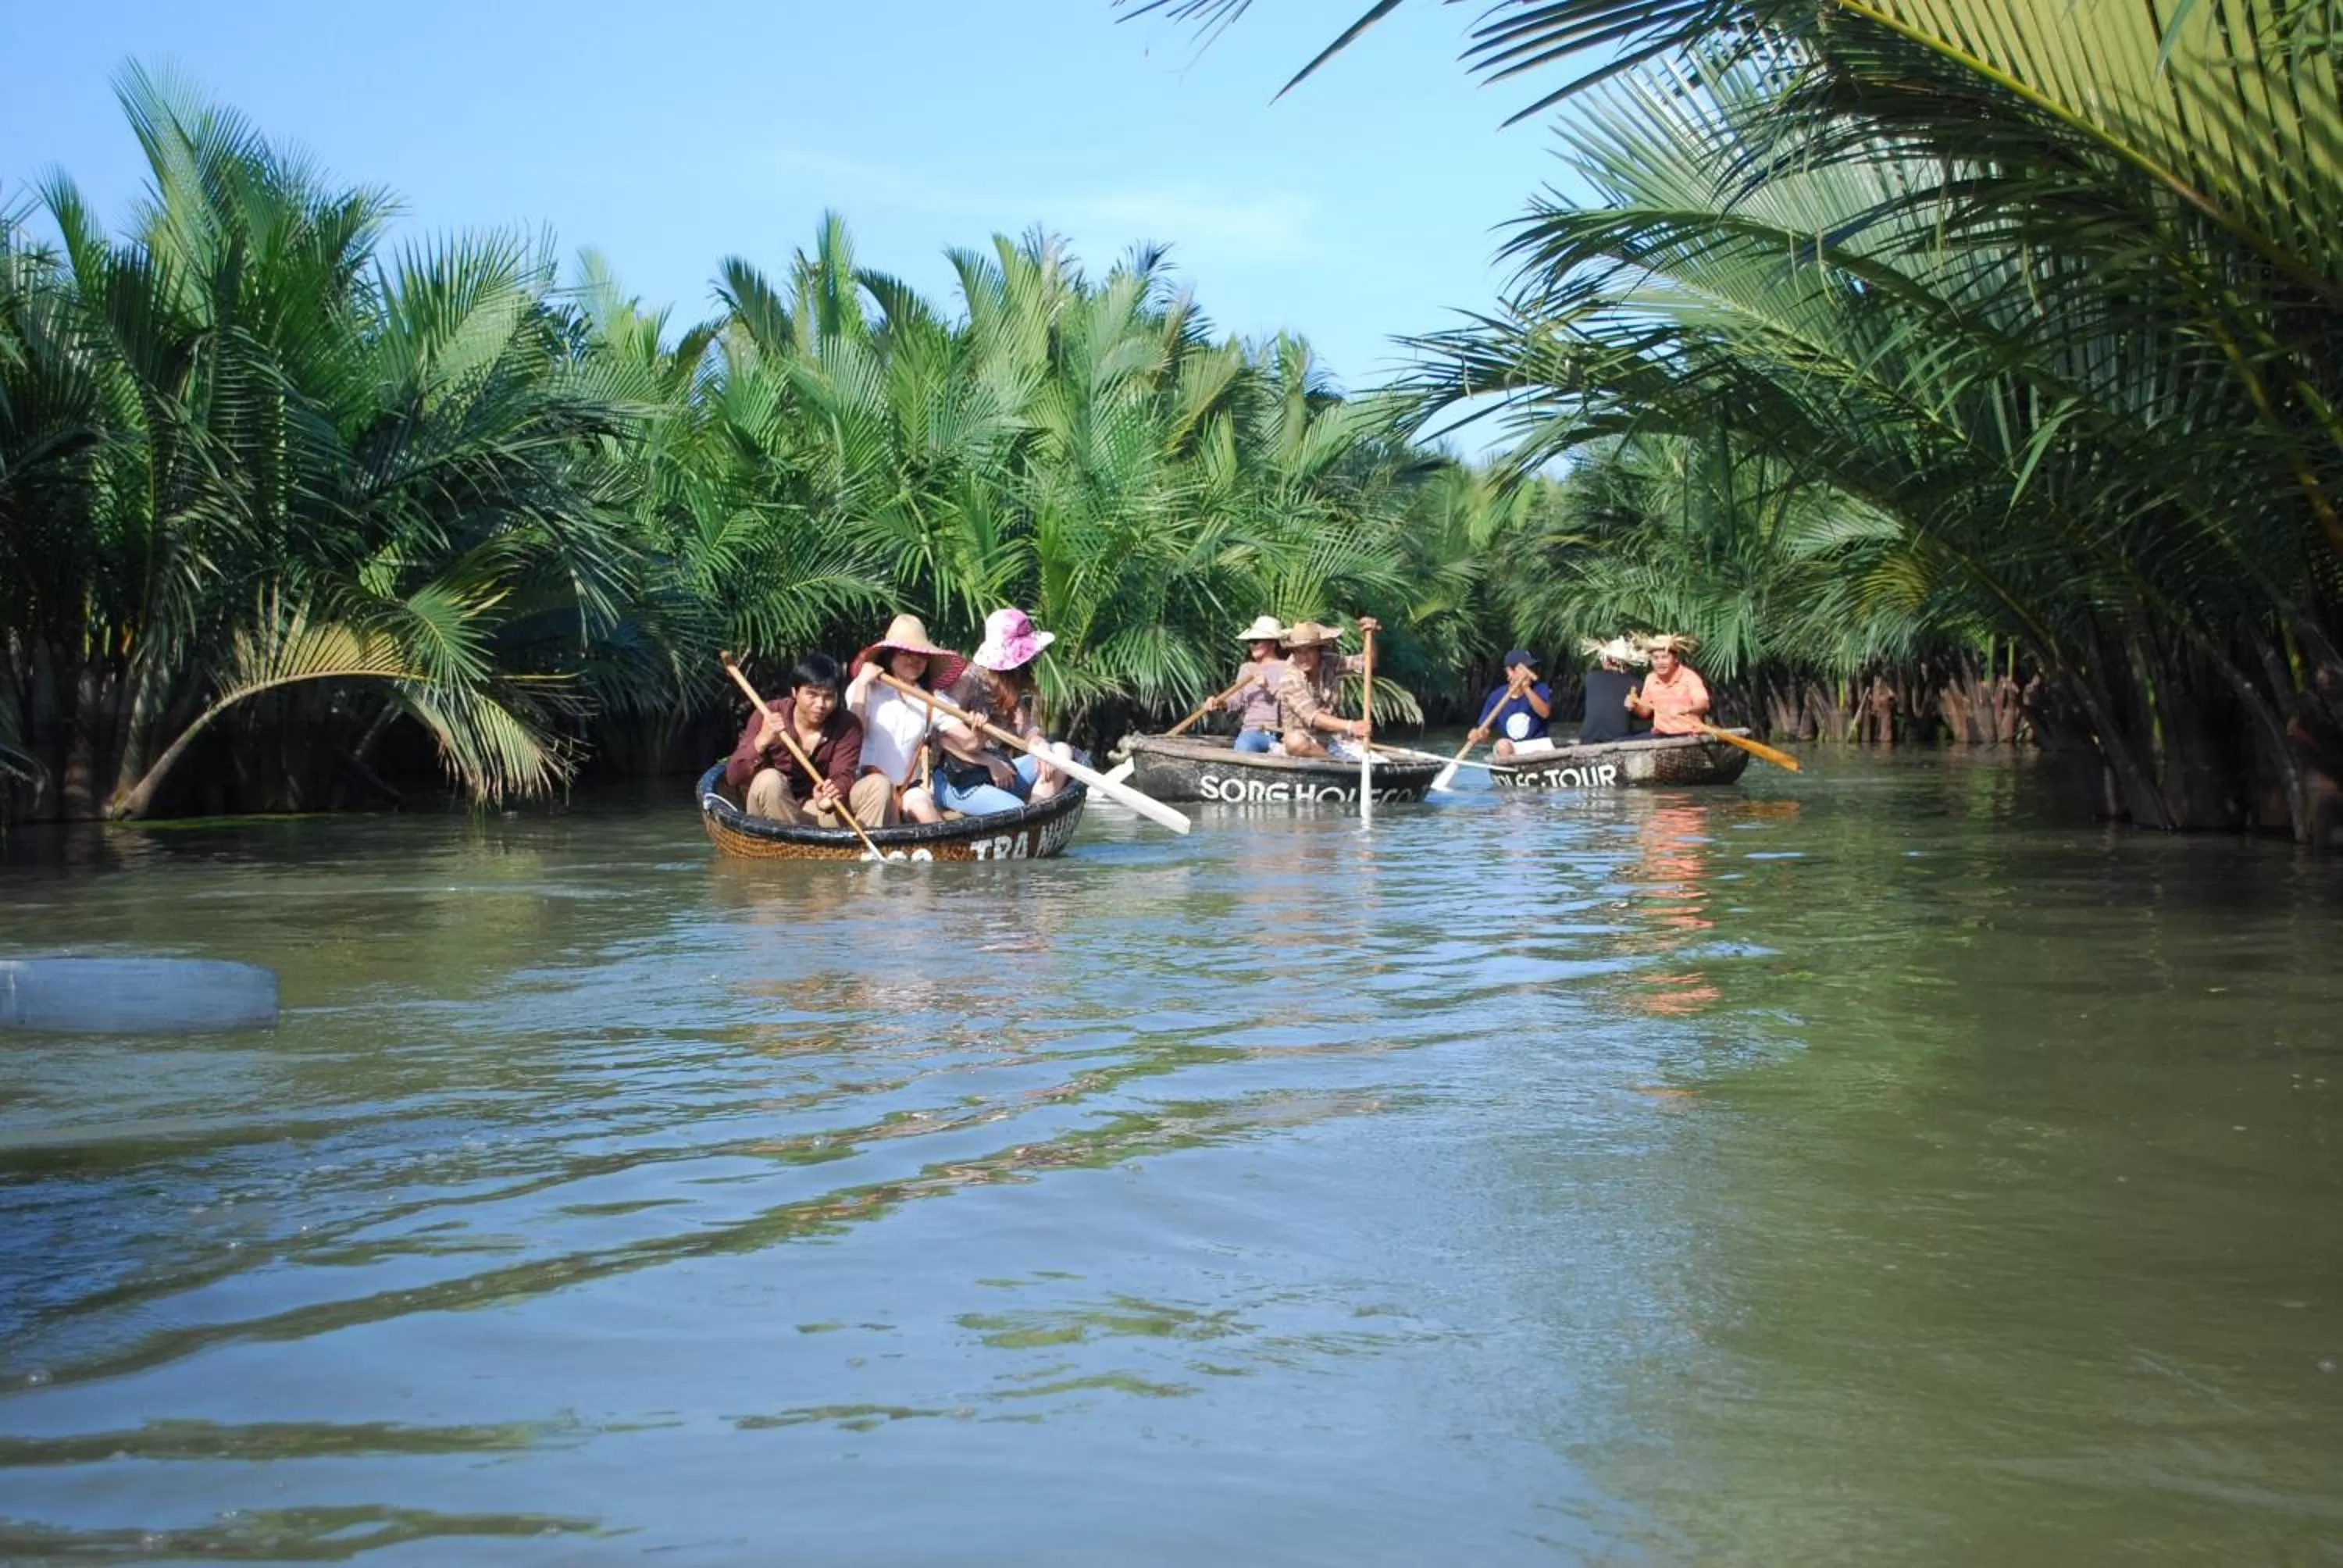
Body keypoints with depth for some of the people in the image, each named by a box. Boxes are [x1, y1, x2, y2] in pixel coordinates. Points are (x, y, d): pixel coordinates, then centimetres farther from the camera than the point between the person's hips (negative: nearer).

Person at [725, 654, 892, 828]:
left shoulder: (848, 726, -6)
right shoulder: (768, 718, -11)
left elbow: (843, 775, -18)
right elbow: (733, 777, -15)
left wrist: (828, 799, -42)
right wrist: (761, 741, -33)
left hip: (819, 812, 2)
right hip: (769, 815, -2)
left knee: (878, 785, -18)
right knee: (769, 780, -34)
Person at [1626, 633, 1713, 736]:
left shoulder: (1689, 676, -9)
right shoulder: (1650, 679, 8)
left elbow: (1704, 705, -23)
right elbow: (1645, 711, 17)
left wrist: (1685, 710, -43)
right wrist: (1635, 706, -6)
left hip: (1688, 735, -5)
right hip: (1661, 735, 5)